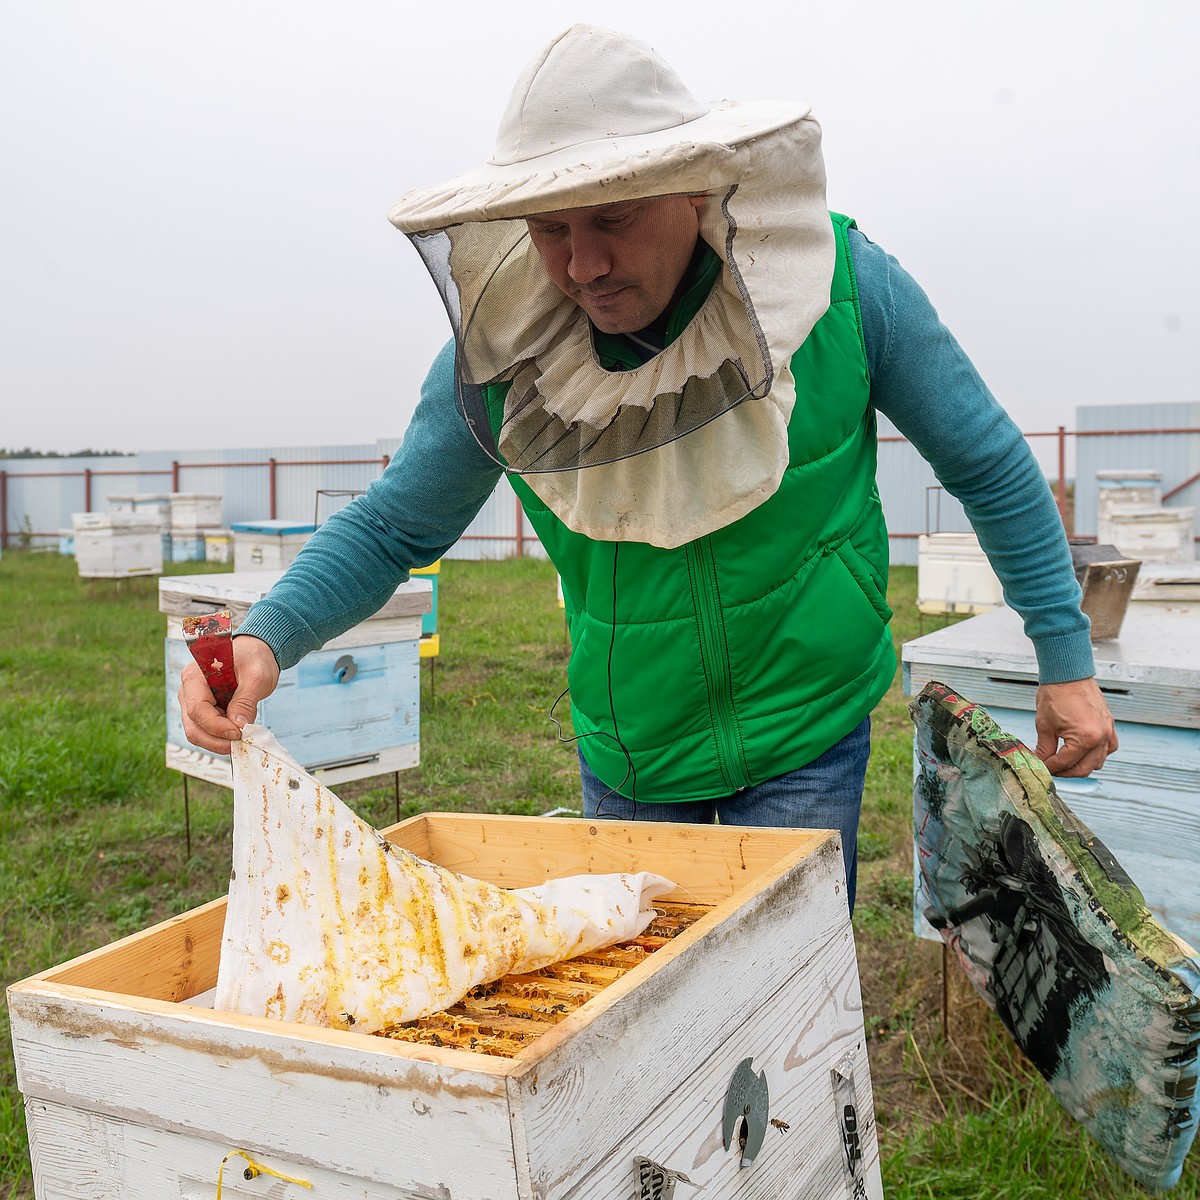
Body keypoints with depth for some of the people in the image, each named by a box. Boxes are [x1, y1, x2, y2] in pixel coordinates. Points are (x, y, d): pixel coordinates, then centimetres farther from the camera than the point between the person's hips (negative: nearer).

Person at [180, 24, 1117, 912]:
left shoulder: (839, 283, -18)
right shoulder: (505, 350, -15)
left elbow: (989, 466, -6)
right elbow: (392, 527, -4)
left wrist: (1067, 656, -3)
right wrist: (269, 635, -22)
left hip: (806, 738, -2)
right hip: (625, 760, 3)